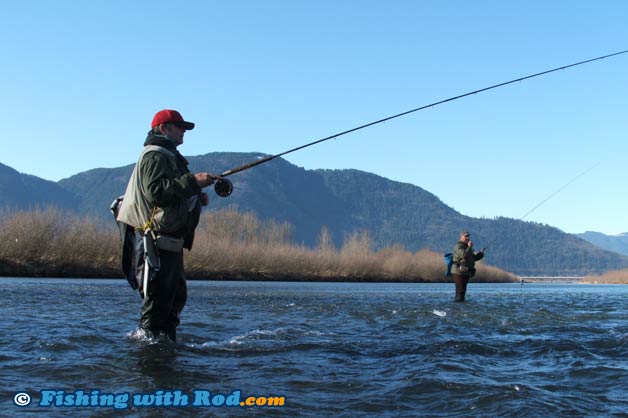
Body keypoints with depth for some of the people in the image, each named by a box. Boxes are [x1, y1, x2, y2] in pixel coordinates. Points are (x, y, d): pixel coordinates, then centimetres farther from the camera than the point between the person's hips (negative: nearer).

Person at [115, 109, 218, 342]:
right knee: (157, 300, -10)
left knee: (176, 296, 14)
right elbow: (155, 191, -24)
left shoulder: (170, 157, 25)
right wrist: (192, 181, -23)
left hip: (169, 240, 11)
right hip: (154, 239, -11)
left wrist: (197, 198, 11)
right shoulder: (154, 156, -9)